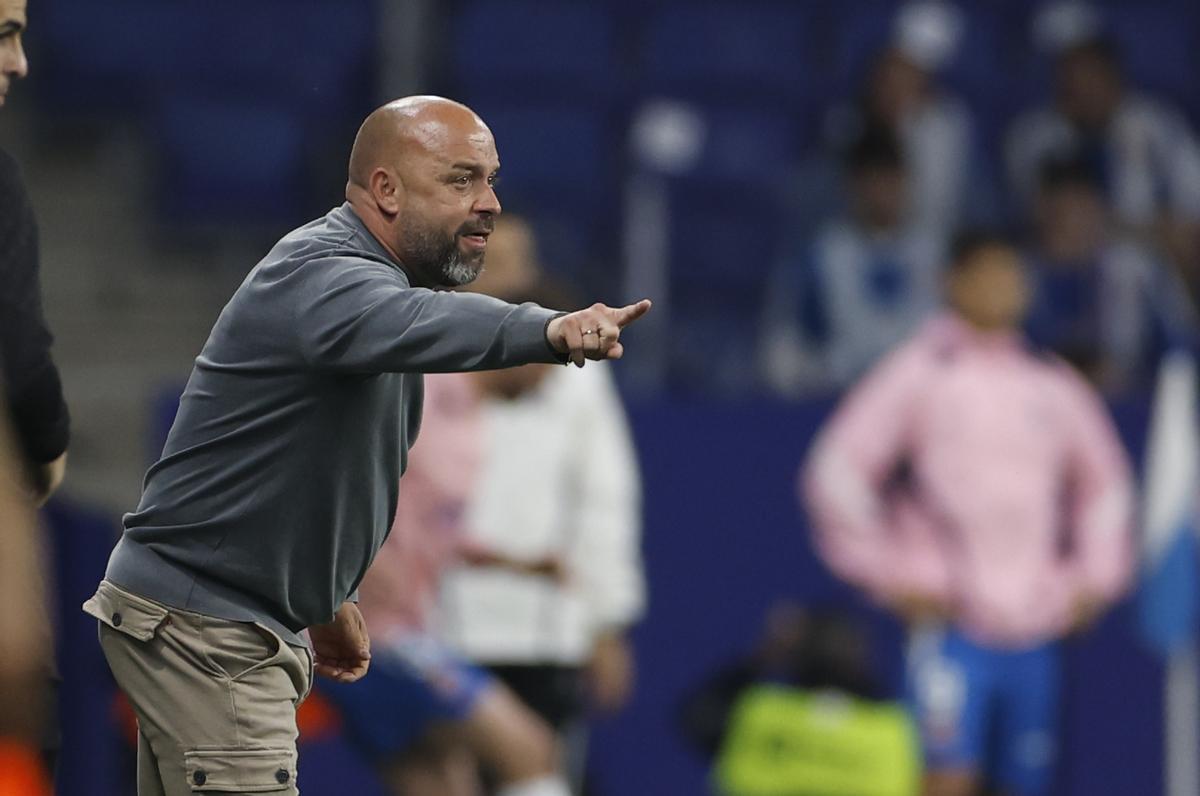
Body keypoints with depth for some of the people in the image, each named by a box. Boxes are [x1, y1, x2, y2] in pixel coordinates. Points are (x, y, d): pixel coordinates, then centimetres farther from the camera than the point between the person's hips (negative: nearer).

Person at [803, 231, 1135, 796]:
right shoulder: (920, 374, -2)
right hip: (951, 626, -5)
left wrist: (1094, 577, 14)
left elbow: (1104, 483, 26)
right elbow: (836, 474, -4)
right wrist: (893, 579, -7)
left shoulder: (1054, 385, 12)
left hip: (1035, 632, 5)